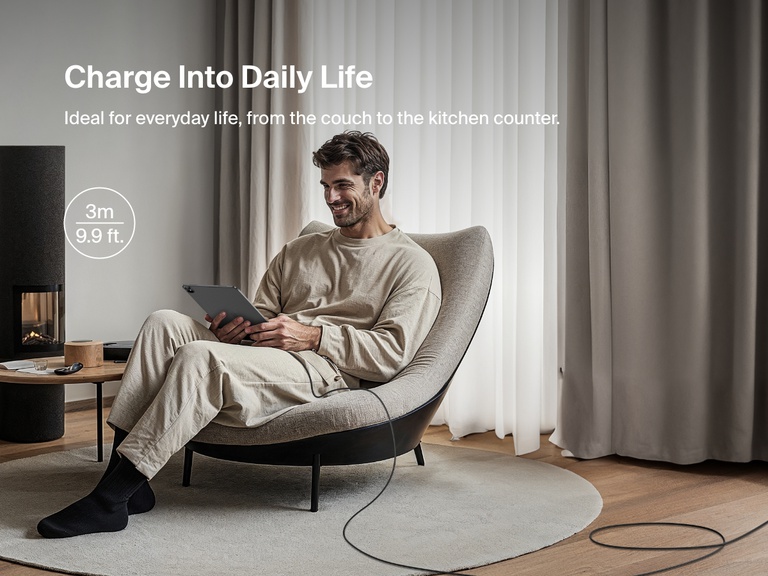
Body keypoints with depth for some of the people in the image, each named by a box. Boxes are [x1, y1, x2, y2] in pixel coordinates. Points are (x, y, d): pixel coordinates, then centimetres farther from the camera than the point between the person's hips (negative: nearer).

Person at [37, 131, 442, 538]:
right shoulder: (298, 251, 28)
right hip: (263, 359, 7)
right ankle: (121, 475, -25)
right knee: (165, 323, -19)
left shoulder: (413, 265, 7)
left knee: (199, 357, -30)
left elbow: (392, 354, -6)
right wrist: (236, 326, -3)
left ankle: (109, 500, -28)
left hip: (325, 372, -7)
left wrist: (313, 335, -16)